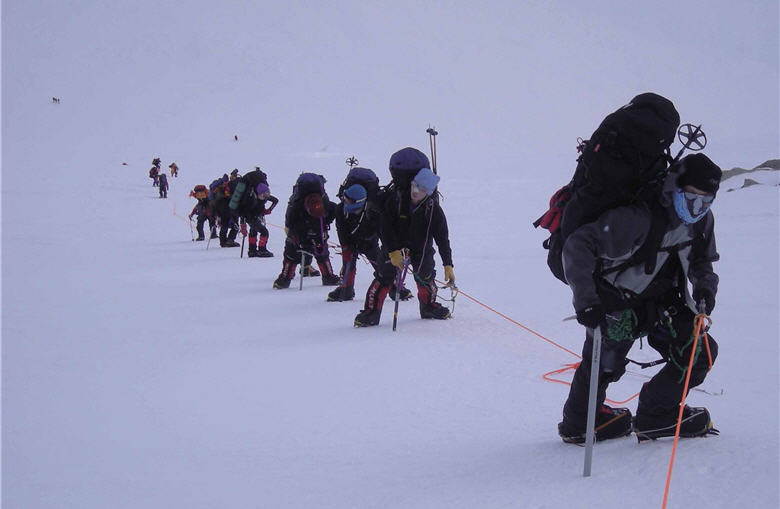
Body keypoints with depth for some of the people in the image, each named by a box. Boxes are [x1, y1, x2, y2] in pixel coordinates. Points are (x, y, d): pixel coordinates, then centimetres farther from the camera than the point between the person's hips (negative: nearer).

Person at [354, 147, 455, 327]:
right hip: (395, 246, -1)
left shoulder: (433, 209, -19)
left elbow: (443, 238, -14)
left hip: (421, 248, 1)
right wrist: (393, 251, -25)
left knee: (425, 277, 6)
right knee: (384, 277, -9)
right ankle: (371, 312, -1)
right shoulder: (395, 199, -22)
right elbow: (385, 227, -16)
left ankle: (429, 306, 33)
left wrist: (448, 265, -17)